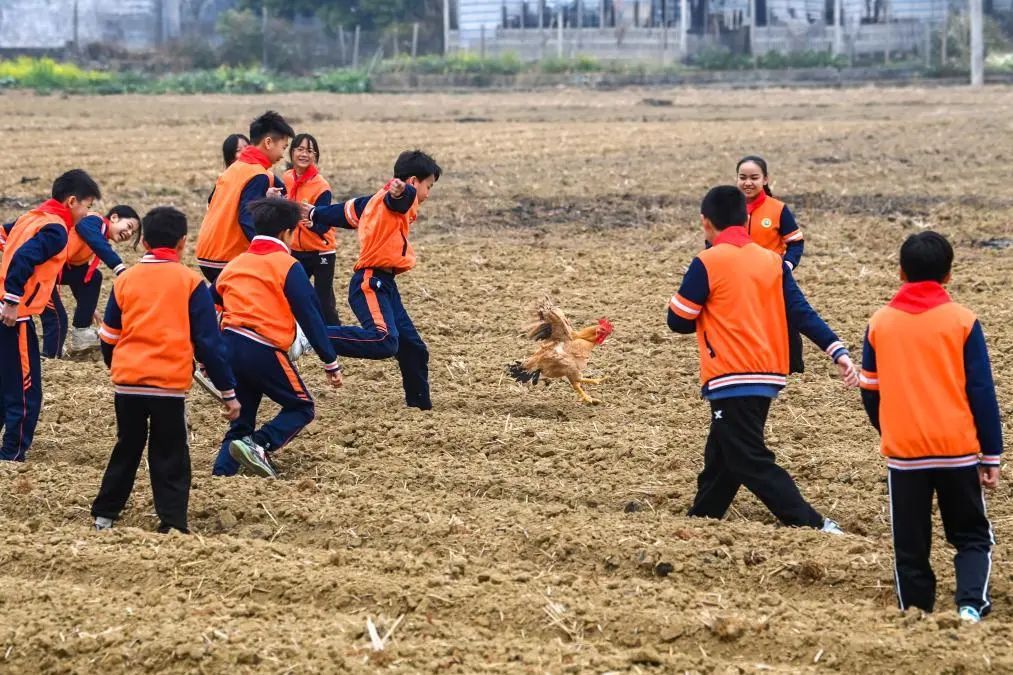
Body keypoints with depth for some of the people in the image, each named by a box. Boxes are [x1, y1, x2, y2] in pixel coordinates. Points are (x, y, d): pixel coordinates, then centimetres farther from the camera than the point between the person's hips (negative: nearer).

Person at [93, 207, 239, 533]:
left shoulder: (125, 280, 6)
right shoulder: (190, 282, -2)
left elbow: (109, 338, 13)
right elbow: (209, 342, -4)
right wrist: (228, 392, 2)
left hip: (127, 382, 3)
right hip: (170, 384, -3)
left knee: (127, 448, 19)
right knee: (170, 458, 3)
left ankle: (104, 514, 23)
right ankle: (172, 524, -3)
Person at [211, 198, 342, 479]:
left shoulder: (235, 264, 17)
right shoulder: (287, 266, -2)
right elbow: (310, 317, -5)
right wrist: (331, 363, -1)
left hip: (229, 347, 6)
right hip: (263, 350, -6)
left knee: (242, 418, 18)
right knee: (301, 407, 8)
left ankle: (222, 472, 2)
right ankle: (258, 445, -15)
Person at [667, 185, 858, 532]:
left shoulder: (707, 263, -9)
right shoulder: (772, 261, 8)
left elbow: (679, 320, -5)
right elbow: (802, 312, -1)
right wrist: (837, 351, -5)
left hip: (731, 380, -8)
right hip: (768, 377, 8)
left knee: (752, 464, -7)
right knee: (721, 457, 19)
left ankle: (813, 527, -16)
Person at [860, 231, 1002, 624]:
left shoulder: (880, 323, 3)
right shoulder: (962, 321, -3)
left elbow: (870, 392, 10)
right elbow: (982, 391, -4)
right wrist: (991, 456, 2)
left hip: (903, 450, 1)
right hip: (958, 450, -1)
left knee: (910, 545, 9)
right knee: (972, 536, 10)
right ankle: (971, 604, -11)